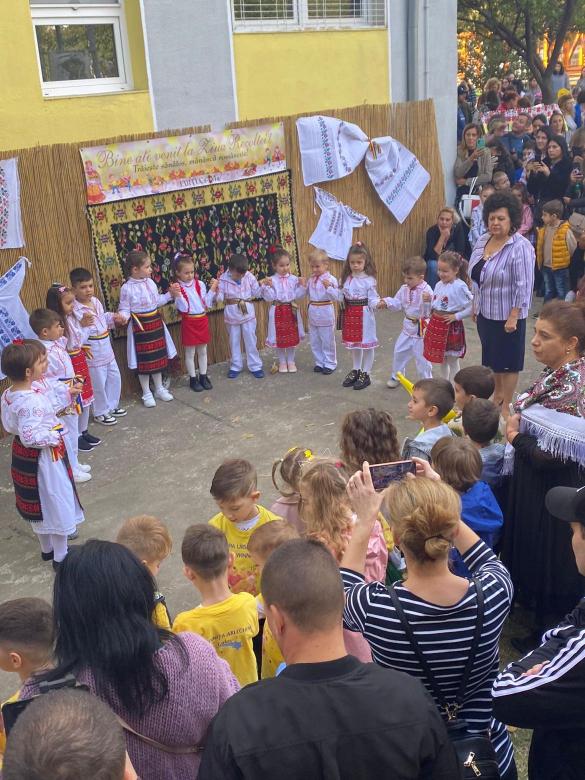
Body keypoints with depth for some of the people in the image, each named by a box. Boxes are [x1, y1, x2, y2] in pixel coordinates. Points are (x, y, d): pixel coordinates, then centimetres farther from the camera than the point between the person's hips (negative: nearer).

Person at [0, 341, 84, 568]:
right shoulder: (32, 401, -31)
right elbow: (30, 436, -33)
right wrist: (54, 436, -20)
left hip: (22, 455, 9)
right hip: (43, 457, -9)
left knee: (36, 502, 23)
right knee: (57, 501, 8)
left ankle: (47, 548, 42)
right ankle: (60, 557, 21)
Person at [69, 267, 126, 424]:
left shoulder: (96, 301, 4)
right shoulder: (76, 310, -21)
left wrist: (113, 318, 3)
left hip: (106, 349, 8)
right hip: (93, 353, -8)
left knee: (114, 377, 19)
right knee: (98, 383, 4)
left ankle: (112, 405, 38)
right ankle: (100, 413, 22)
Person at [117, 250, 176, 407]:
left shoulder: (150, 282, 2)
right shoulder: (127, 288, -15)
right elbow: (125, 309, -13)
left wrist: (170, 294, 8)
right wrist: (123, 317, -33)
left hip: (155, 322, 6)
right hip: (140, 325, -6)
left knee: (158, 356, 14)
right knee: (143, 360, 3)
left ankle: (159, 389, 30)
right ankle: (146, 393, 18)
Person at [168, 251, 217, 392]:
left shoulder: (199, 284, 0)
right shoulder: (177, 288, -11)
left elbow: (207, 303, 0)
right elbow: (183, 308, -17)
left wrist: (213, 289, -8)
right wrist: (177, 296, -31)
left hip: (202, 320, 4)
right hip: (189, 322, -4)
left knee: (202, 350, 14)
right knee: (190, 352, 7)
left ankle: (203, 376, 26)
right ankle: (193, 379, 18)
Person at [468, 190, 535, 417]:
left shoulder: (520, 247, -19)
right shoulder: (483, 241, 3)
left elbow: (523, 287, -20)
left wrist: (513, 317, -21)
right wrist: (475, 304, 15)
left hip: (506, 316, -7)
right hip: (485, 313, 7)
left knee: (508, 362, 6)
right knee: (491, 357, 20)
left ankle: (505, 406, 18)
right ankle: (497, 395, 38)